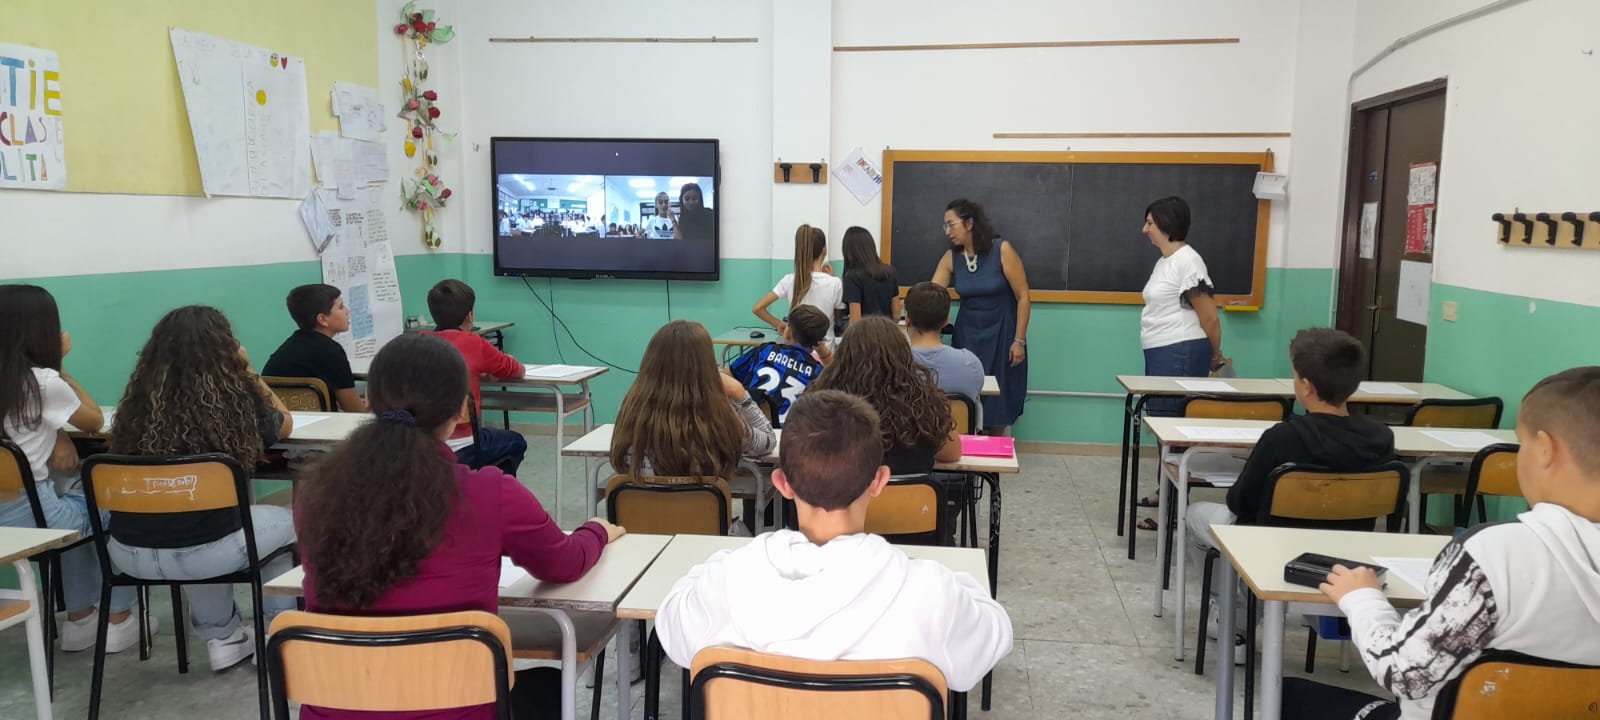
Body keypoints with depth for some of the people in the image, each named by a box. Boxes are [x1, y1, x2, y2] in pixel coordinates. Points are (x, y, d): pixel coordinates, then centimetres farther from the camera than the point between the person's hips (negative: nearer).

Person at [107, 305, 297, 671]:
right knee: (284, 522, 25)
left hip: (128, 552, 4)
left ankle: (223, 638, 41)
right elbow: (284, 425, 14)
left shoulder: (138, 400, 1)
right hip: (202, 552, -4)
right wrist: (247, 372, 19)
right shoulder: (234, 396, -7)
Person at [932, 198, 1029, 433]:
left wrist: (1019, 340, -13)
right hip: (967, 333, 3)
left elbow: (1023, 298, -12)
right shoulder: (951, 257, -4)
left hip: (1001, 333, -3)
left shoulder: (1002, 250, -16)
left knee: (998, 398, 3)